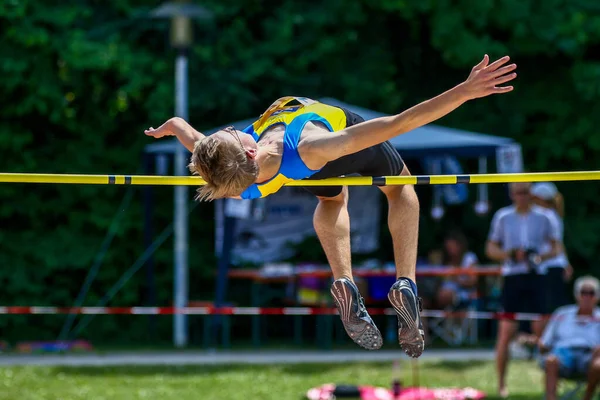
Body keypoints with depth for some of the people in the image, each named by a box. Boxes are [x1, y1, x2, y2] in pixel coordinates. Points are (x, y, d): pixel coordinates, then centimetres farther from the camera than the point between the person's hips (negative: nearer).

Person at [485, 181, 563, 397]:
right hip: (511, 277, 0)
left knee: (540, 330, -4)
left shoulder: (545, 217, 4)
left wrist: (541, 256, -13)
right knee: (506, 331, -4)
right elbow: (491, 249, 10)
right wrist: (510, 255, -9)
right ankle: (501, 383, 3)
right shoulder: (503, 217, 6)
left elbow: (557, 247, 7)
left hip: (537, 277, 0)